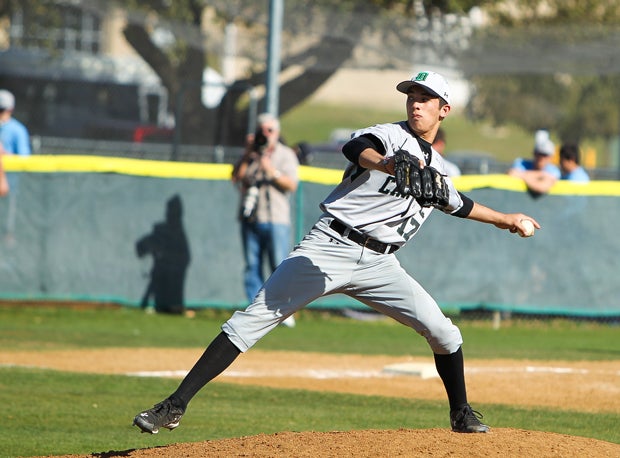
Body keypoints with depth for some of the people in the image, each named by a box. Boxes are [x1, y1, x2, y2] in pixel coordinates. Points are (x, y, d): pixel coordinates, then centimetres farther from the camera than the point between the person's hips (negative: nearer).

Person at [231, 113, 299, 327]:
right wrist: (247, 155, -8)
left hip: (276, 221, -4)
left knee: (280, 266, -9)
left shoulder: (286, 155, 7)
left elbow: (292, 185, -5)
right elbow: (236, 177, 2)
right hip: (250, 219, 4)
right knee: (252, 266, 1)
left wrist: (272, 171, -19)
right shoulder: (250, 154, 15)